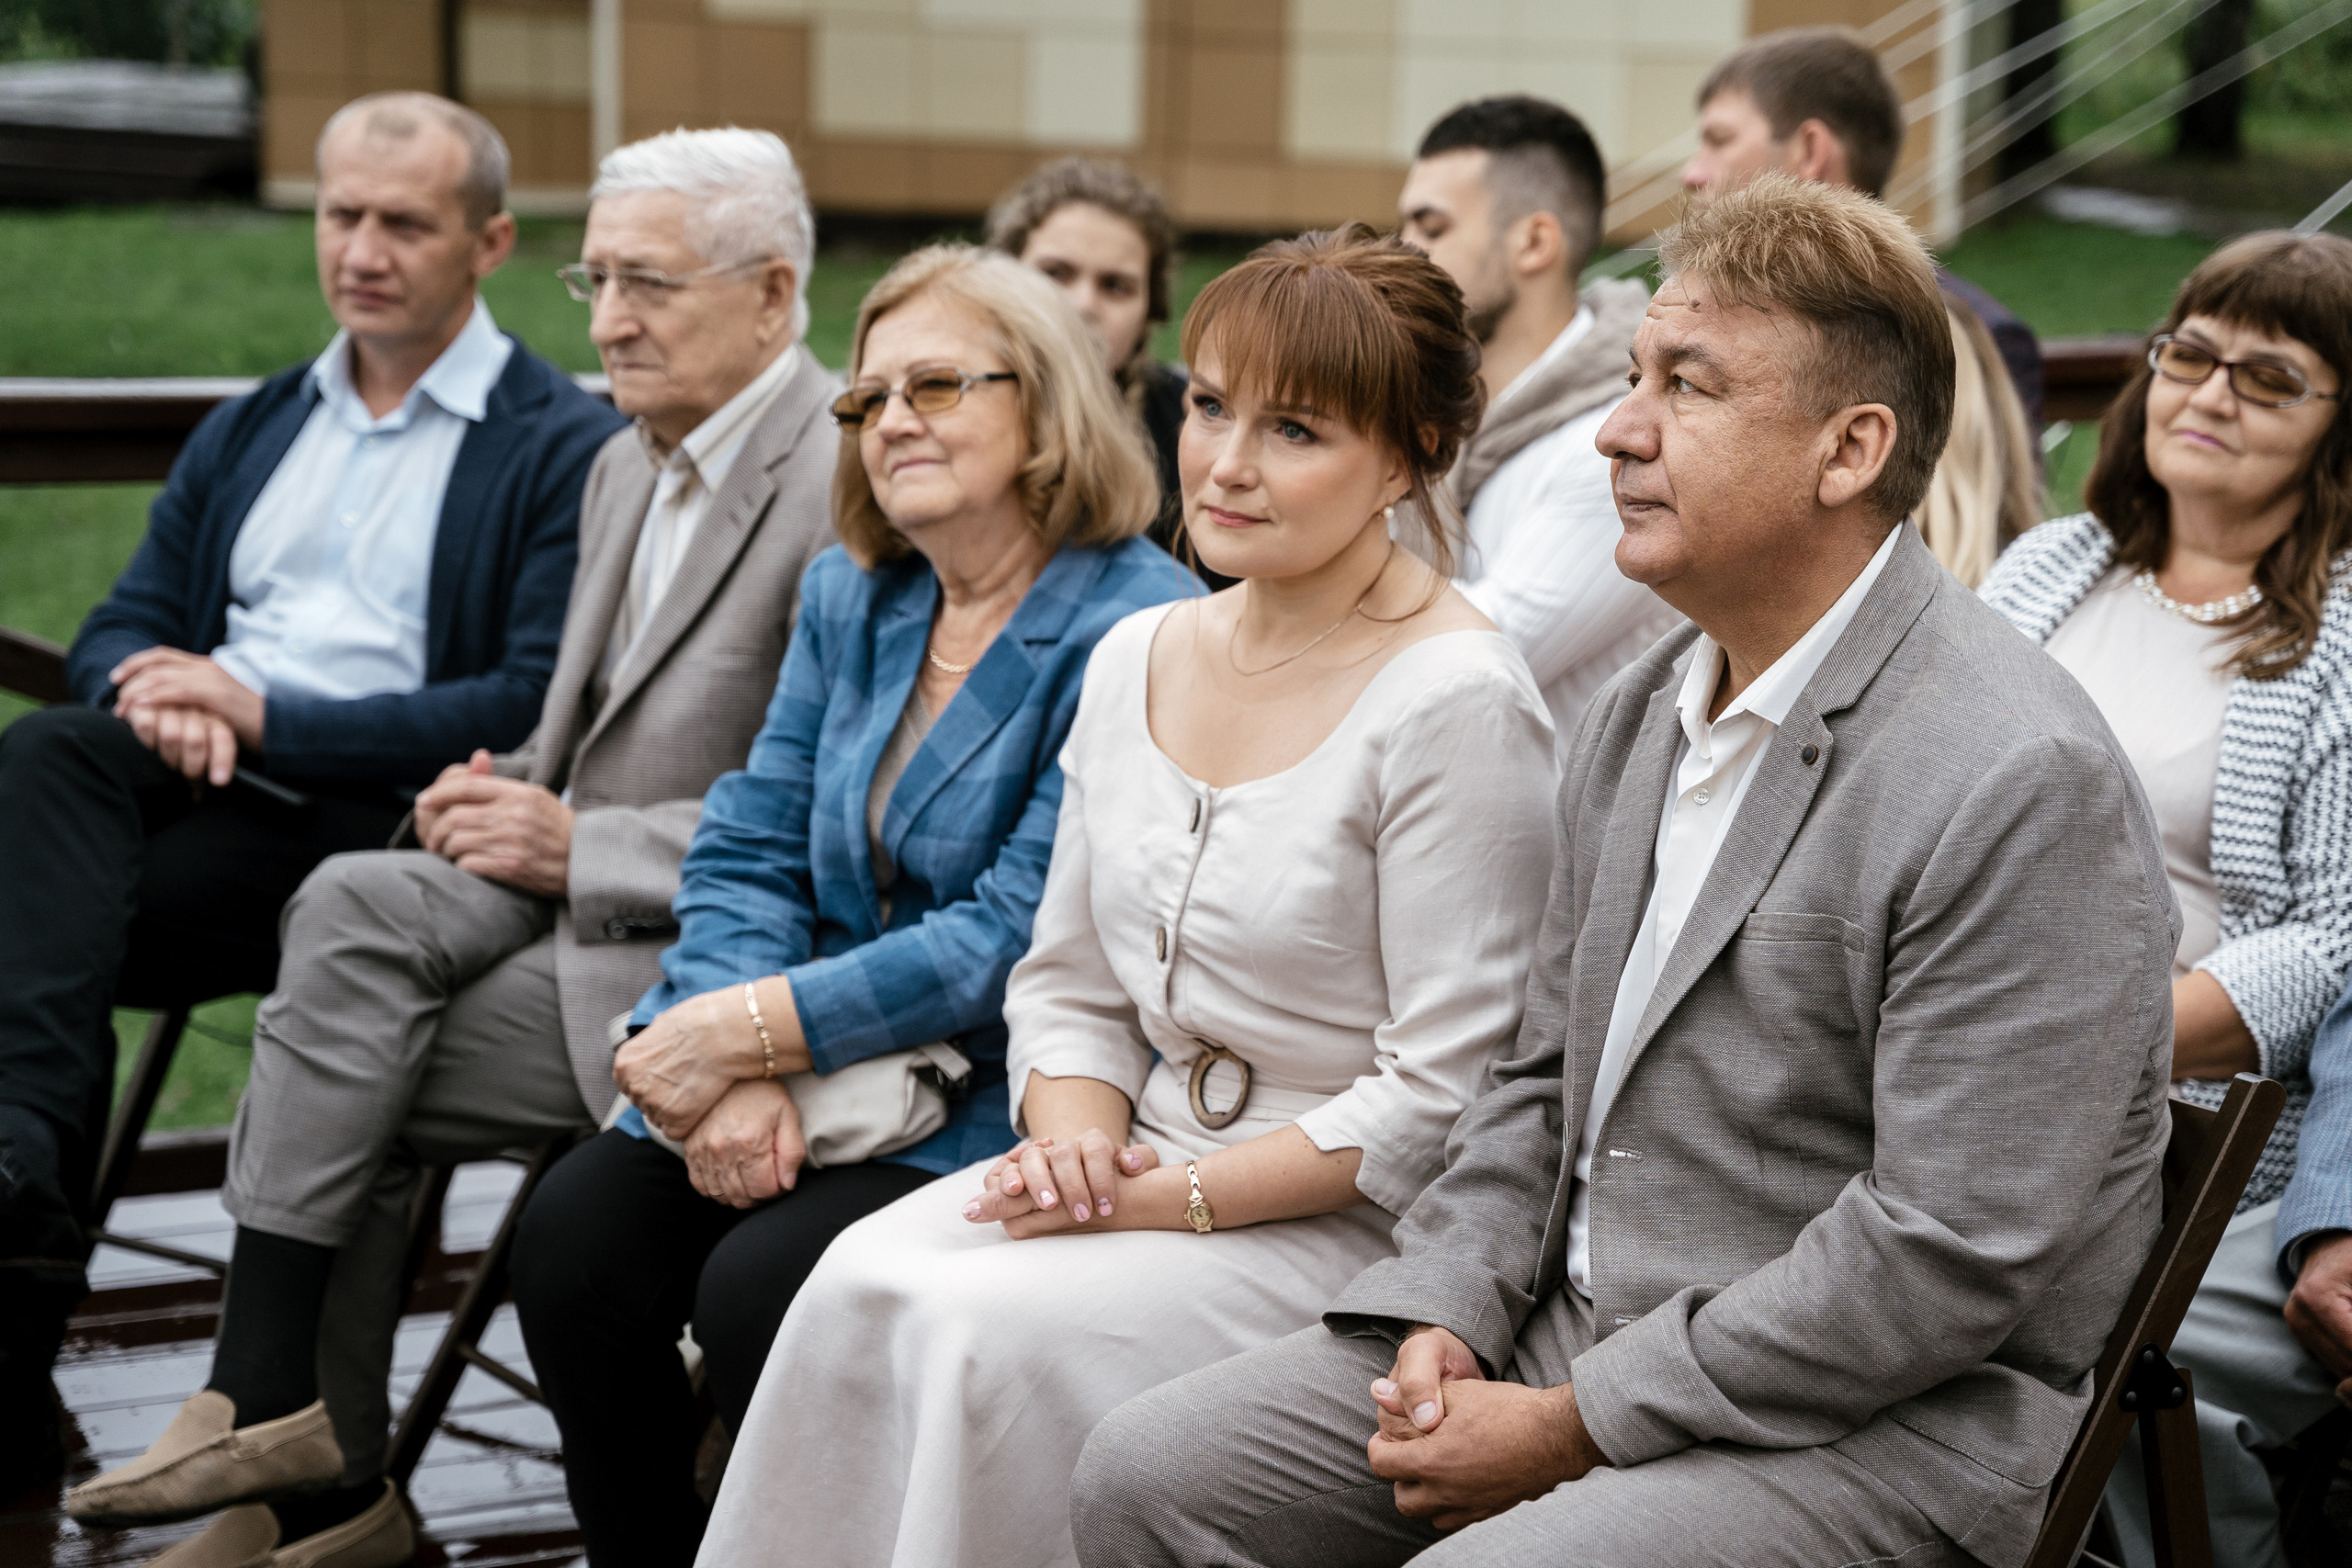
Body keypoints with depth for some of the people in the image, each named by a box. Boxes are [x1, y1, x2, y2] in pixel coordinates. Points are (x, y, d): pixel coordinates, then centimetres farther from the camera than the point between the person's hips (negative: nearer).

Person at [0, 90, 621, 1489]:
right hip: (191, 788, 6)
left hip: (374, 820, -5)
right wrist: (163, 699, -6)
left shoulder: (567, 452, 5)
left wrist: (267, 716, -13)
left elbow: (532, 706, -7)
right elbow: (119, 631, 21)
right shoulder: (248, 433, 26)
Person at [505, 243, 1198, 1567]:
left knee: (760, 1284, -27)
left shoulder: (1134, 637, -13)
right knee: (577, 1230, -15)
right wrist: (735, 1071, -11)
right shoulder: (851, 598, 12)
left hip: (999, 1110, -7)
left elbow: (1020, 937, -19)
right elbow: (751, 849, 8)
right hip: (822, 1075, 7)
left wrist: (750, 1030, -19)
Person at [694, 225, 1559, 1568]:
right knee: (864, 1284, -20)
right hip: (1142, 1171, 6)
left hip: (1351, 1214, -6)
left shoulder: (1457, 702, -14)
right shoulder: (1137, 661, 9)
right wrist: (1078, 1144, -5)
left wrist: (1177, 1196, -16)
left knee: (994, 1330, -27)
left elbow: (1442, 1095, -15)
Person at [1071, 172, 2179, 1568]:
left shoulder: (2024, 783, -19)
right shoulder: (1640, 717, 11)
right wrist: (1444, 1312, -1)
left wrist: (1571, 1427, -18)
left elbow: (1951, 1255, -22)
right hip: (1572, 1329, 8)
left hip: (1876, 1431, -8)